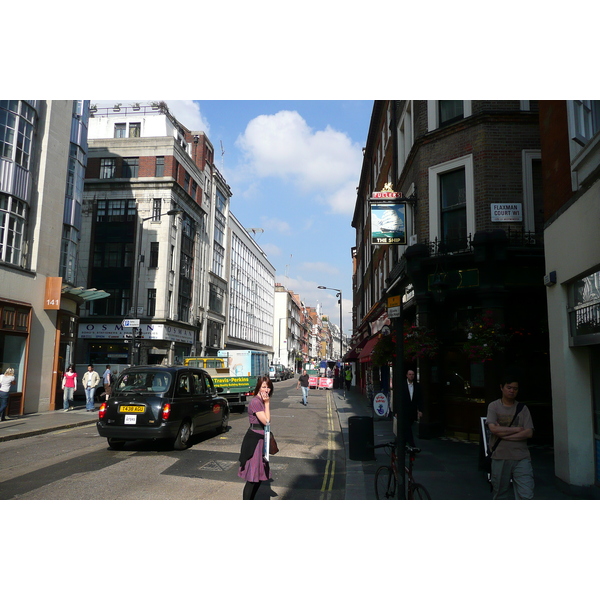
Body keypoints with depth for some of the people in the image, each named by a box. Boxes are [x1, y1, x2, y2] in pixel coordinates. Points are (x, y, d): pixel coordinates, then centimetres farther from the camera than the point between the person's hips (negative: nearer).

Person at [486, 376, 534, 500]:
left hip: (521, 458, 1)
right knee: (499, 494, 12)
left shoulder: (523, 408, 5)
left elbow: (528, 433, -6)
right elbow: (493, 429, -13)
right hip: (500, 457, 0)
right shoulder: (493, 406, 1)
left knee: (526, 496, -6)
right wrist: (517, 429, -9)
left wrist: (503, 434, -12)